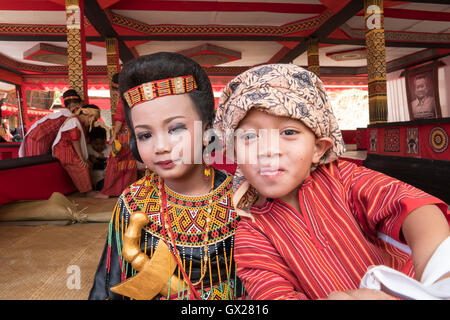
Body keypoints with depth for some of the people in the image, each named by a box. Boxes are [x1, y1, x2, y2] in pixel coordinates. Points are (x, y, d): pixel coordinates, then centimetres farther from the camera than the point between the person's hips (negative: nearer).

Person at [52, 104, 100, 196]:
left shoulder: (82, 124, 16)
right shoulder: (74, 121, -14)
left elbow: (82, 143, 14)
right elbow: (75, 140, -20)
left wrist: (85, 158, 5)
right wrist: (81, 158, -21)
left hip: (71, 151, 10)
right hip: (63, 150, -10)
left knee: (87, 164, -6)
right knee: (81, 166, -25)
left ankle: (87, 190, -11)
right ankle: (87, 191, -23)